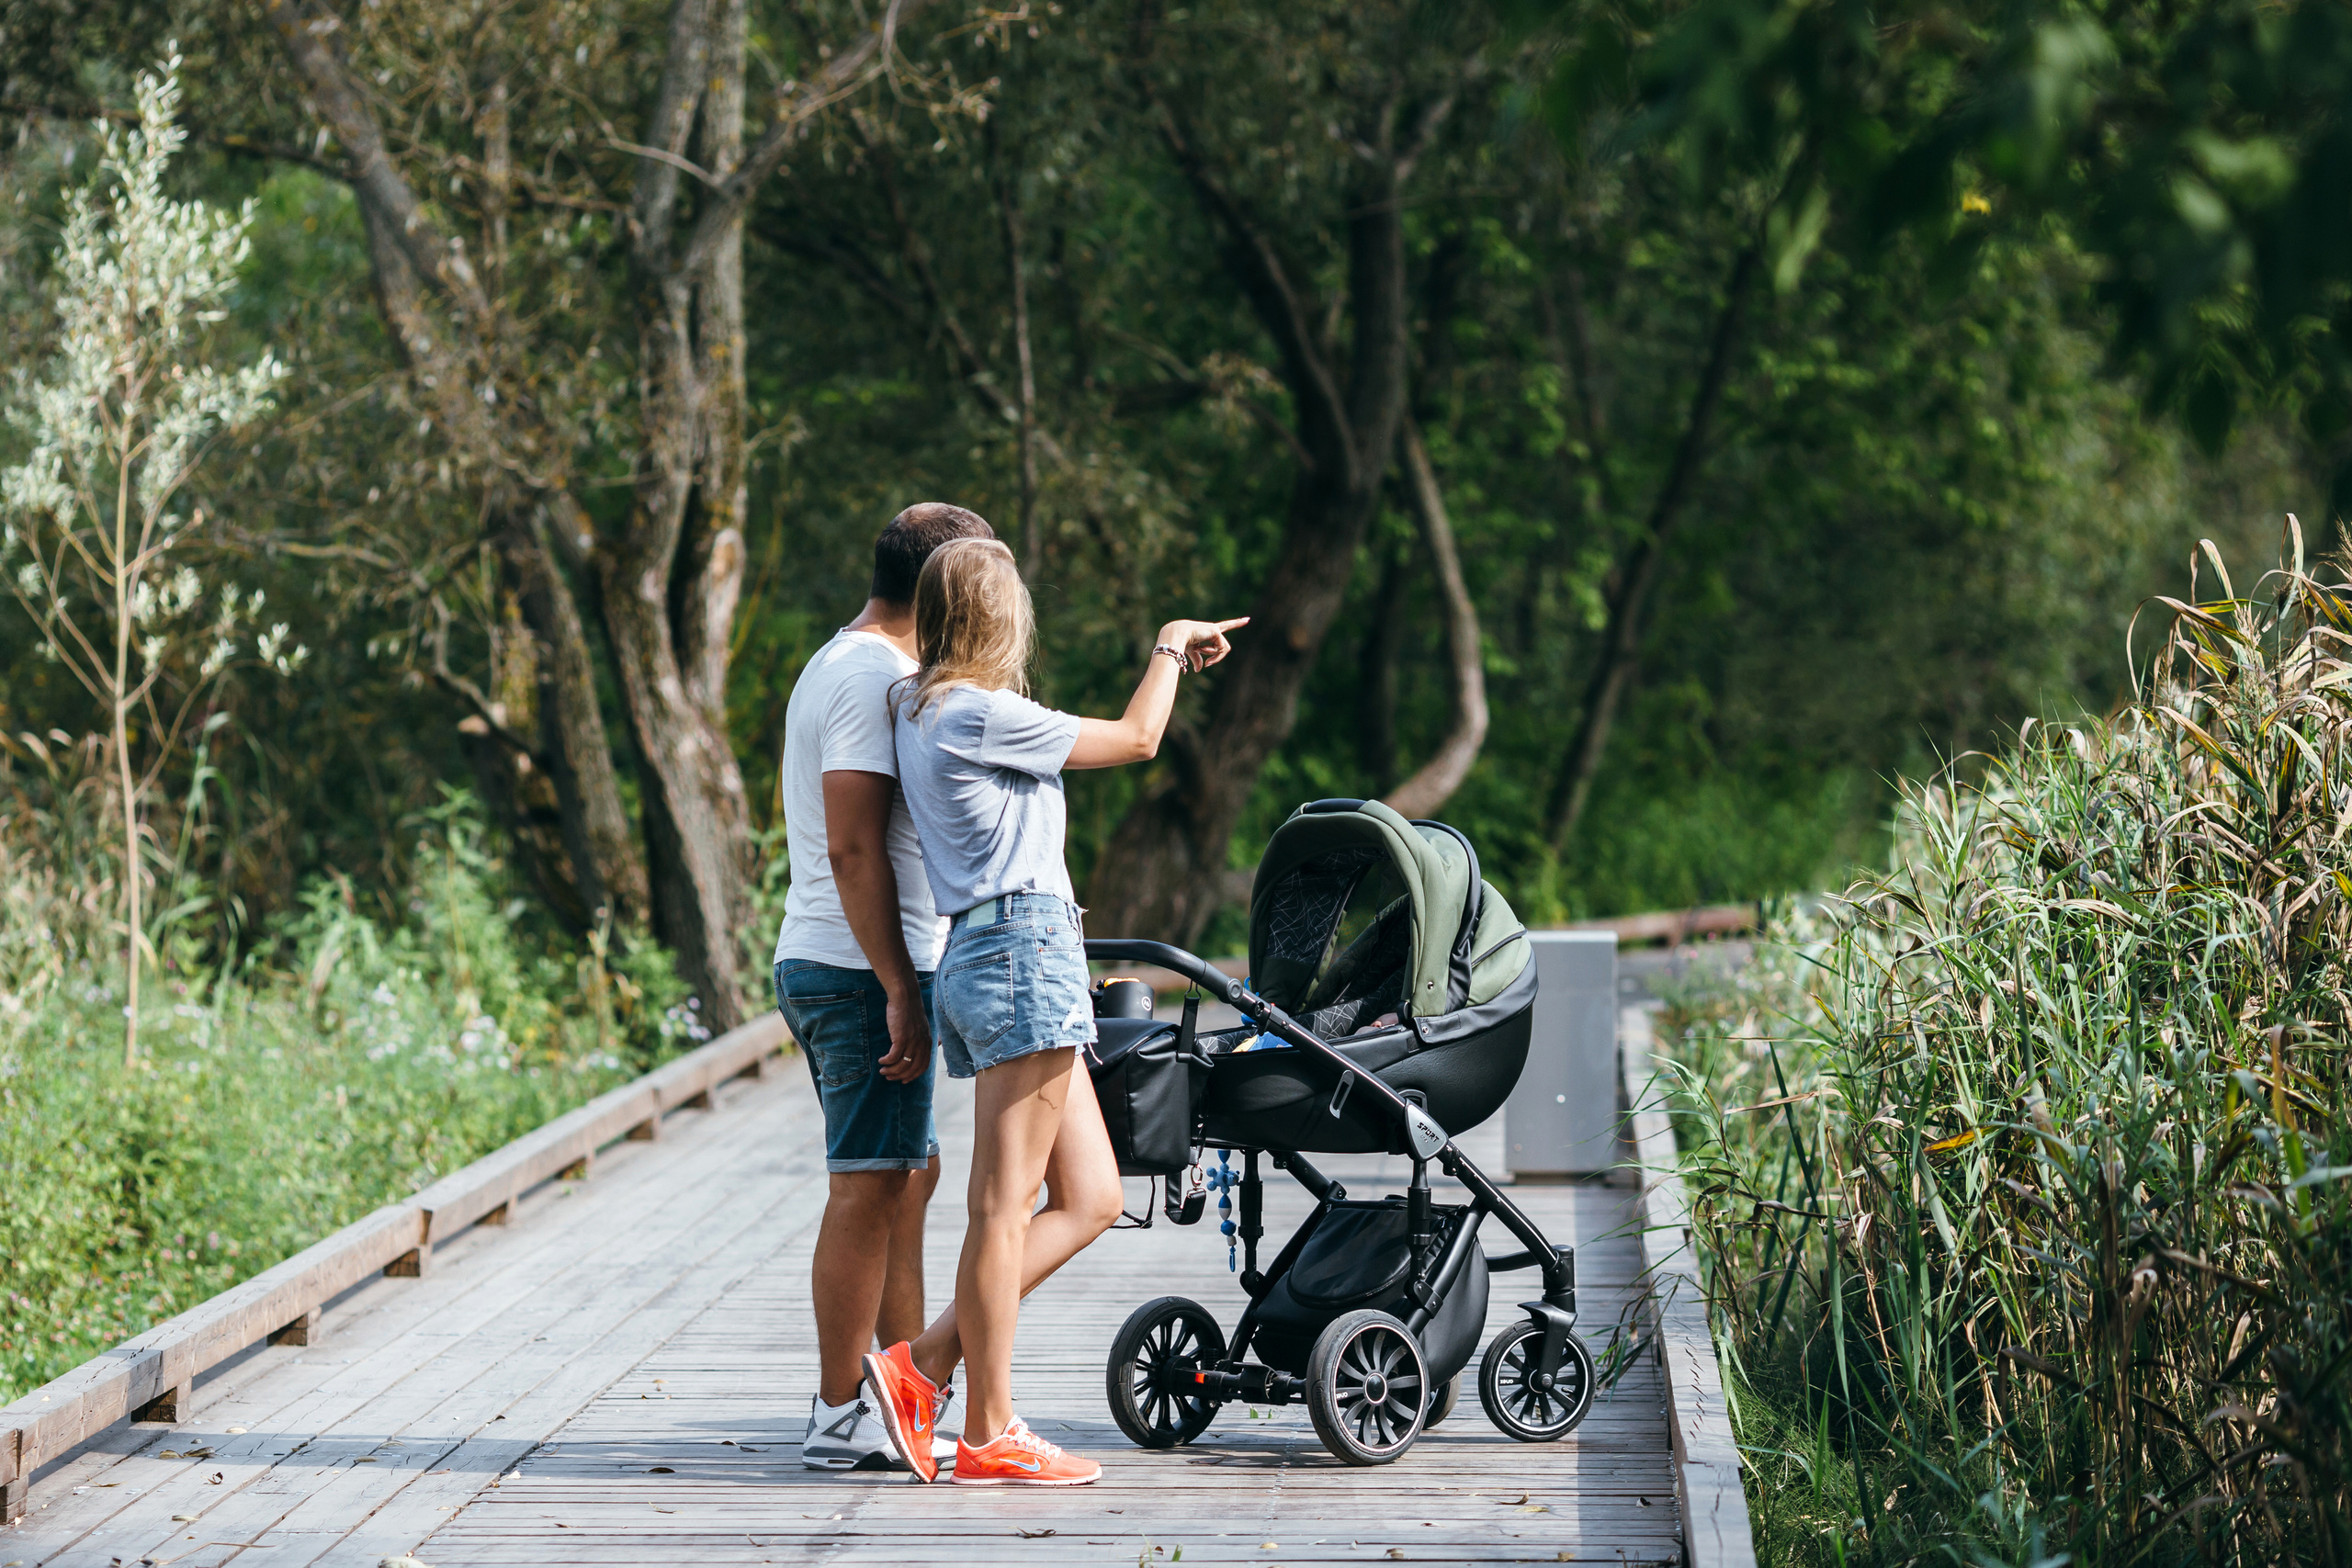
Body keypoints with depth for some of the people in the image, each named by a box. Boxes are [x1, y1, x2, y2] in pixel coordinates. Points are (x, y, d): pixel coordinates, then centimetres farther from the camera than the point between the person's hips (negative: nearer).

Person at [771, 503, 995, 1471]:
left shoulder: (836, 666, 20)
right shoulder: (876, 676, -14)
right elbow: (854, 848, -21)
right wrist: (900, 990, -22)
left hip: (823, 962, 11)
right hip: (862, 969, -11)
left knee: (908, 1175, 15)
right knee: (870, 1188, -7)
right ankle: (839, 1418, -3)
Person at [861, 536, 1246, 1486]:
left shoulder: (919, 709, 16)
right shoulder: (979, 713, -10)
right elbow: (1136, 739, -3)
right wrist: (1171, 645, 13)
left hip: (981, 959, 10)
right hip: (1024, 950, -10)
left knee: (1090, 1198, 9)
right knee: (1006, 1203, -5)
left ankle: (923, 1364, 6)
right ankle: (989, 1436, -1)